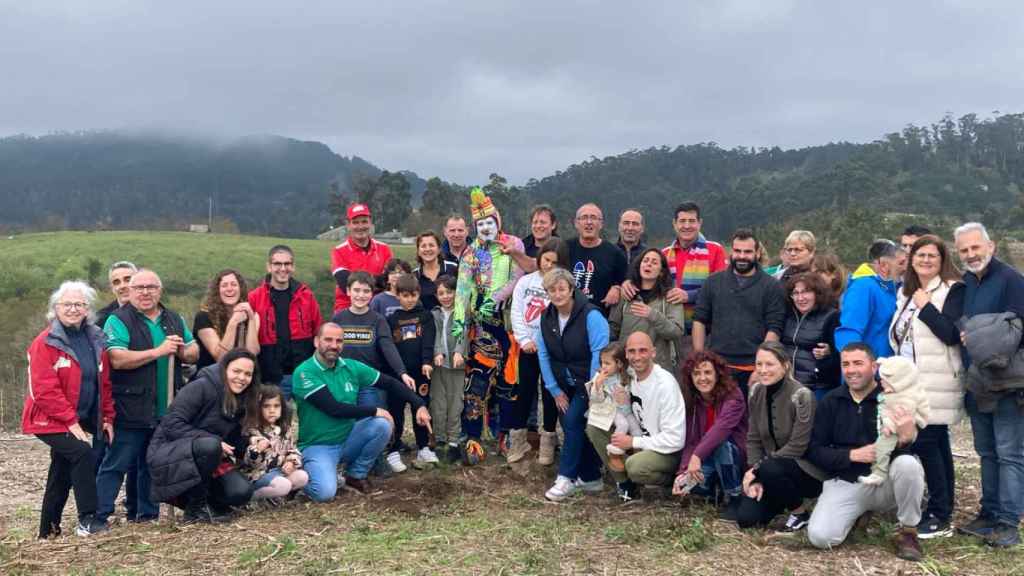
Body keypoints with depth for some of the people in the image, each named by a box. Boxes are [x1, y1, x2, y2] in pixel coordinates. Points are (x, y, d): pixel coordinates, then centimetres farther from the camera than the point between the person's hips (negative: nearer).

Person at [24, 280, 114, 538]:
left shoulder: (96, 340, 6)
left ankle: (48, 530, 28)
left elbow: (104, 383, 11)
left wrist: (107, 417, 5)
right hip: (50, 420, -6)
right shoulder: (45, 343, -12)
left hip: (80, 420, 7)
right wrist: (71, 421, -20)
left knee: (62, 473, 14)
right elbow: (45, 389, -17)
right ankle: (87, 519, -17)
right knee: (83, 454, -24)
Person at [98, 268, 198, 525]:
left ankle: (146, 513, 27)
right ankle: (99, 516, 6)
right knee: (116, 465, -2)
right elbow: (117, 360, -19)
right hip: (130, 411, -6)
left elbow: (195, 353, 15)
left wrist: (181, 351, -7)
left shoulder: (174, 319, 13)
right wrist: (158, 351, -20)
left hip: (166, 410, 6)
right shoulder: (118, 320, -6)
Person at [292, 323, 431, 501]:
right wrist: (374, 410, -18)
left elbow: (390, 383, 5)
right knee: (325, 492, -29)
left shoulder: (352, 367, 0)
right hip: (317, 446, -5)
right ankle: (304, 476, 9)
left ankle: (356, 476, 2)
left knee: (382, 425, -20)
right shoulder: (304, 373, -17)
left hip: (348, 439, 5)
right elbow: (334, 408, -25)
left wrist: (419, 405, -7)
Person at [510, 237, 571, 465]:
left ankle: (548, 441, 19)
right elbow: (516, 312, 2)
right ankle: (518, 440, 20)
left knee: (549, 392, 6)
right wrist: (524, 340, -6)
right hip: (528, 346, 3)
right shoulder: (525, 281, 5)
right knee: (525, 391, 10)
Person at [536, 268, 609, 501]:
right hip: (565, 386, 6)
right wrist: (555, 389, 1)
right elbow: (543, 355, 3)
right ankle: (590, 478, 20)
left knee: (573, 422, -16)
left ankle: (566, 479, -8)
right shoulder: (546, 318, 0)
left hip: (588, 384, -6)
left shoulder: (591, 315, -19)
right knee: (574, 429, 7)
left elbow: (600, 353, -21)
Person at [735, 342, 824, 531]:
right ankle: (781, 499, 21)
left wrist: (757, 469, -22)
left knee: (769, 469, -36)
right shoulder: (756, 391, -3)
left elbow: (797, 447, -23)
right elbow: (753, 439, 0)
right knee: (746, 518, -10)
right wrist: (756, 478, -13)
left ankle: (800, 512, -6)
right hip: (773, 467, 6)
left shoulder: (801, 395, -22)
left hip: (806, 468, -5)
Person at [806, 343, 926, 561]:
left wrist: (907, 437, -42)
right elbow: (814, 451, 0)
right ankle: (857, 513, 14)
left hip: (886, 481, -2)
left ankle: (908, 531, -9)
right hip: (845, 483, 2)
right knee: (820, 537, -21)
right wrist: (853, 455, -17)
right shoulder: (831, 401, 1)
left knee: (908, 464, -35)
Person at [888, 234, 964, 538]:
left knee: (926, 442, -10)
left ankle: (940, 516, -2)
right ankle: (942, 510, 17)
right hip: (910, 381, 7)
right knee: (936, 444, 12)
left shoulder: (953, 290, -6)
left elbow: (952, 334, -18)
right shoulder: (905, 292, 15)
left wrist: (925, 307, -15)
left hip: (936, 383, -7)